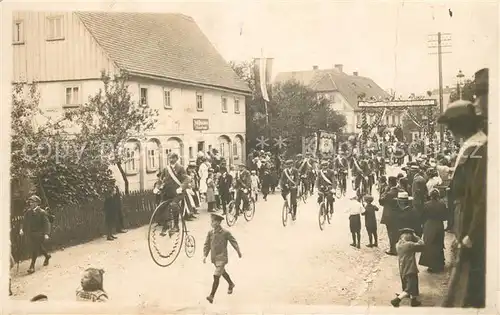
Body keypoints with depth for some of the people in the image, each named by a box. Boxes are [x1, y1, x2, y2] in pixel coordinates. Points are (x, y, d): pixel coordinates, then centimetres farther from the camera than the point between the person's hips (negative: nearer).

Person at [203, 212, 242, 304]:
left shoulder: (225, 233, -14)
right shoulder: (210, 232, -3)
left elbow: (233, 241, -1)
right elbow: (207, 244, 3)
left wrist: (238, 252, 8)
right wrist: (205, 255, -8)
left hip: (222, 258, -6)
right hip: (214, 258, 6)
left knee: (216, 276, -14)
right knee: (223, 272, 25)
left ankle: (212, 296, -12)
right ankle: (231, 284, 50)